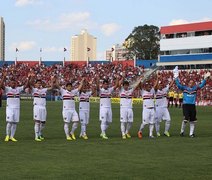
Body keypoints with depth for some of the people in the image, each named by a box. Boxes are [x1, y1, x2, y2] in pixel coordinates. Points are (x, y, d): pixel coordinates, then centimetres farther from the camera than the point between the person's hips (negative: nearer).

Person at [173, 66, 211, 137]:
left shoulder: (195, 88, 9)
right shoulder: (184, 88, 3)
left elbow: (201, 85, 6)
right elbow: (178, 84, -7)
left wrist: (205, 78, -6)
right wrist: (176, 78, -18)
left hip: (192, 105, 3)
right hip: (185, 105, -3)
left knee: (192, 120, 5)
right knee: (185, 119, -14)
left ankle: (191, 133, 15)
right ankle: (182, 131, 4)